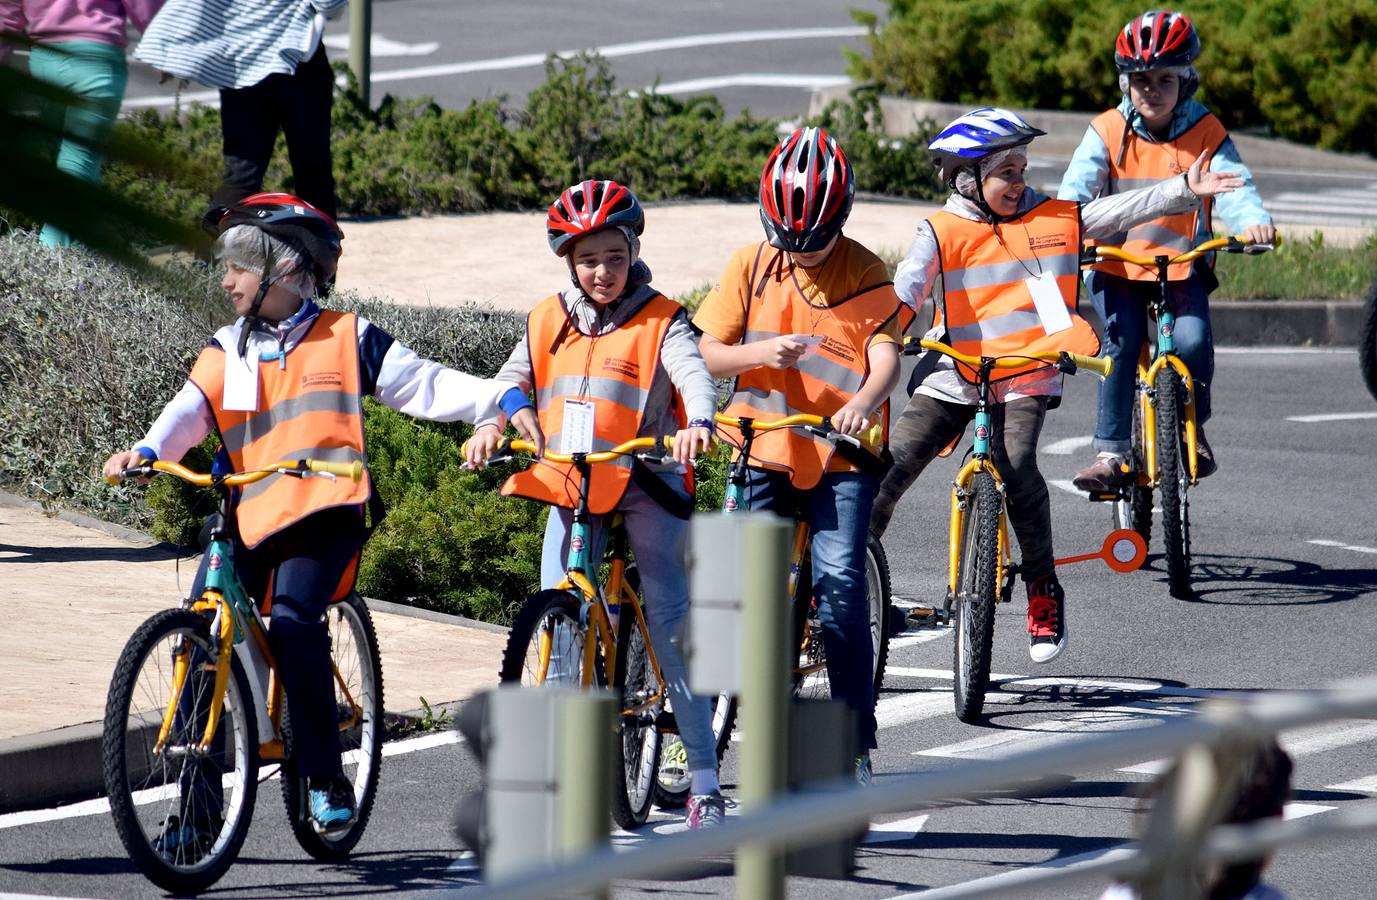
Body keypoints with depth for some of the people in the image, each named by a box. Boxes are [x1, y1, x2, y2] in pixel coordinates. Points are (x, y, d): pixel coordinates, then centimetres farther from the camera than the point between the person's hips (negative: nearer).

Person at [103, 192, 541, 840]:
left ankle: (325, 777, -14)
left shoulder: (346, 340, 7)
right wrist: (146, 451, -21)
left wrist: (507, 400, -3)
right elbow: (192, 410, -1)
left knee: (293, 622, -27)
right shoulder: (227, 351, 14)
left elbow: (426, 385, 8)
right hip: (247, 517, 4)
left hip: (324, 515, -4)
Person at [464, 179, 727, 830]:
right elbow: (513, 380, 7)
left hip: (643, 483, -4)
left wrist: (697, 423, -38)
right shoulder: (550, 322, 9)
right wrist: (491, 424, -14)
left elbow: (694, 375, -17)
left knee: (670, 624, -6)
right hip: (568, 484, 4)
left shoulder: (659, 322, -3)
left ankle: (704, 783, -3)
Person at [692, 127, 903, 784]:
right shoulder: (751, 266, 3)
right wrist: (761, 354, -19)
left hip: (841, 454, -2)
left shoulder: (864, 275, -3)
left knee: (840, 583, -13)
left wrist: (863, 402, -37)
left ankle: (856, 745, -7)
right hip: (763, 451, 2)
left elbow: (886, 355, -15)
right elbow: (707, 354, 2)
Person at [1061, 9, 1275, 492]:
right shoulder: (1108, 132, -2)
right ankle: (1110, 452, -15)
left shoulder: (1205, 133, -1)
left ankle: (1193, 429, 6)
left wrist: (1251, 220, -35)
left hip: (1183, 265, 0)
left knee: (1193, 341, -21)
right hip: (1117, 263, 0)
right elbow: (1079, 184, -12)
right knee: (1121, 342, -20)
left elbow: (1232, 183, -12)